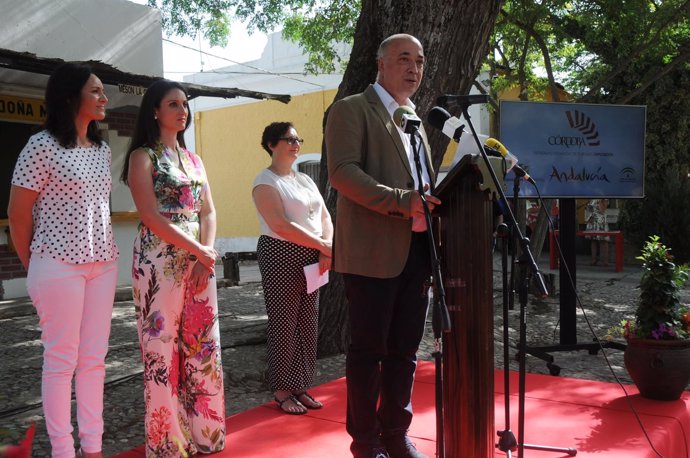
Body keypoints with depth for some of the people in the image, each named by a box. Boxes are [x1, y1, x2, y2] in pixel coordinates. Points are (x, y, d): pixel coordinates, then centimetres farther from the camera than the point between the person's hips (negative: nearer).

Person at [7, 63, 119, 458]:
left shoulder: (103, 150, 11)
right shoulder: (43, 145, -8)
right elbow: (18, 213, -5)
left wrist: (105, 254, 11)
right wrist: (33, 266, 4)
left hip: (103, 263, 6)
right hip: (59, 264, -6)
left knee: (94, 358, 9)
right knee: (61, 359, 1)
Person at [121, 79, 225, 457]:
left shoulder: (194, 159, 17)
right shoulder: (143, 156, -1)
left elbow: (208, 212, 10)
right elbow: (151, 217, -12)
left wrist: (205, 258, -6)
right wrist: (200, 251, -13)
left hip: (199, 263, 6)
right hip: (161, 262, -6)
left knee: (202, 344, 8)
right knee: (162, 348, -2)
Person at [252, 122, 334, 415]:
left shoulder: (305, 180, 17)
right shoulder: (265, 181, -6)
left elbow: (325, 218, 13)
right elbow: (281, 226, -17)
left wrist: (327, 249, -7)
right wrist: (324, 246, -17)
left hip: (312, 258, 7)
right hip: (281, 255, -7)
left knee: (308, 322, 8)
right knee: (284, 322, -2)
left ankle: (300, 386, 18)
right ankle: (282, 390, 10)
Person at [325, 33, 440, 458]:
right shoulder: (352, 109, -1)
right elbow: (342, 172, -15)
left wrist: (435, 197, 8)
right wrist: (401, 200, -24)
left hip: (417, 251, 7)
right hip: (372, 252, -7)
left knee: (404, 350, 12)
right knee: (368, 350, 2)